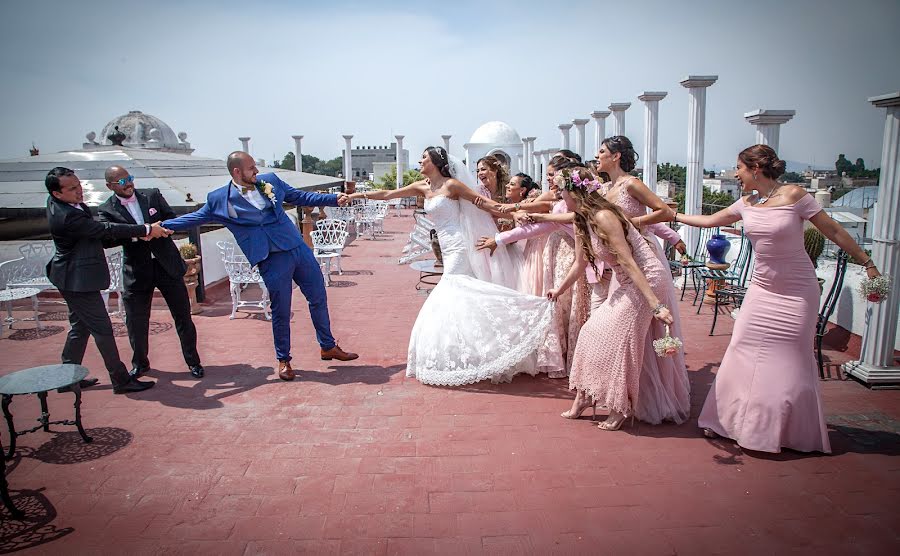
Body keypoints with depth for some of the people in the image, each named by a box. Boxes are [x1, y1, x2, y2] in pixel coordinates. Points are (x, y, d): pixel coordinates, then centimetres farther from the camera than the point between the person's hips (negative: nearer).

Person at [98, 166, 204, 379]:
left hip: (167, 264, 1)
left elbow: (172, 219, 3)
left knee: (183, 316, 6)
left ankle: (193, 361, 21)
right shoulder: (106, 210, -2)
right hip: (138, 271, -1)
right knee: (136, 322, 6)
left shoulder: (152, 195, 3)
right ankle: (140, 363, 29)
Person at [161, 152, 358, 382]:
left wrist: (334, 199, 8)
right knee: (281, 312, 3)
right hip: (272, 260, -4)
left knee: (319, 298, 11)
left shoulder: (270, 180, 6)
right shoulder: (220, 198, -2)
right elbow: (196, 217, 9)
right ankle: (283, 360, 25)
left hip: (299, 249, 4)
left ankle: (328, 347, 29)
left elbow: (300, 197, 13)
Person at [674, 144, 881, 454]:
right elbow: (710, 221, 17)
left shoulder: (793, 195, -14)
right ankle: (731, 421, 20)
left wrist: (867, 264, -7)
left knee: (791, 363, 3)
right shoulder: (746, 203, 3)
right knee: (743, 355, 4)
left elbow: (833, 231, -9)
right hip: (762, 287, 5)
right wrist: (675, 216, 21)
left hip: (796, 291, -5)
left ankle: (795, 434, 22)